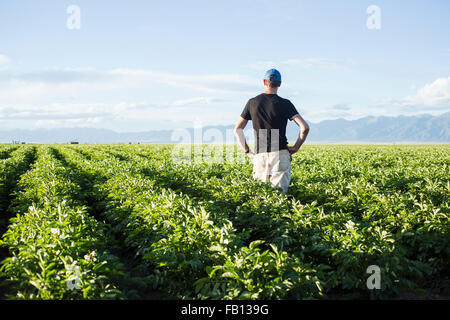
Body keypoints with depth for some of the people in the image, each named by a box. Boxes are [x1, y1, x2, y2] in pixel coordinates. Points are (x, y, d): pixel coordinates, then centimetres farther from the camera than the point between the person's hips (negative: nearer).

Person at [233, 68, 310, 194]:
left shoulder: (252, 102, 8)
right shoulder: (285, 104, -1)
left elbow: (237, 129, 12)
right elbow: (305, 128, -8)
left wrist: (247, 151, 15)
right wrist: (296, 147, 4)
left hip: (259, 155, 2)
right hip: (280, 154, -2)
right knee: (281, 192, -5)